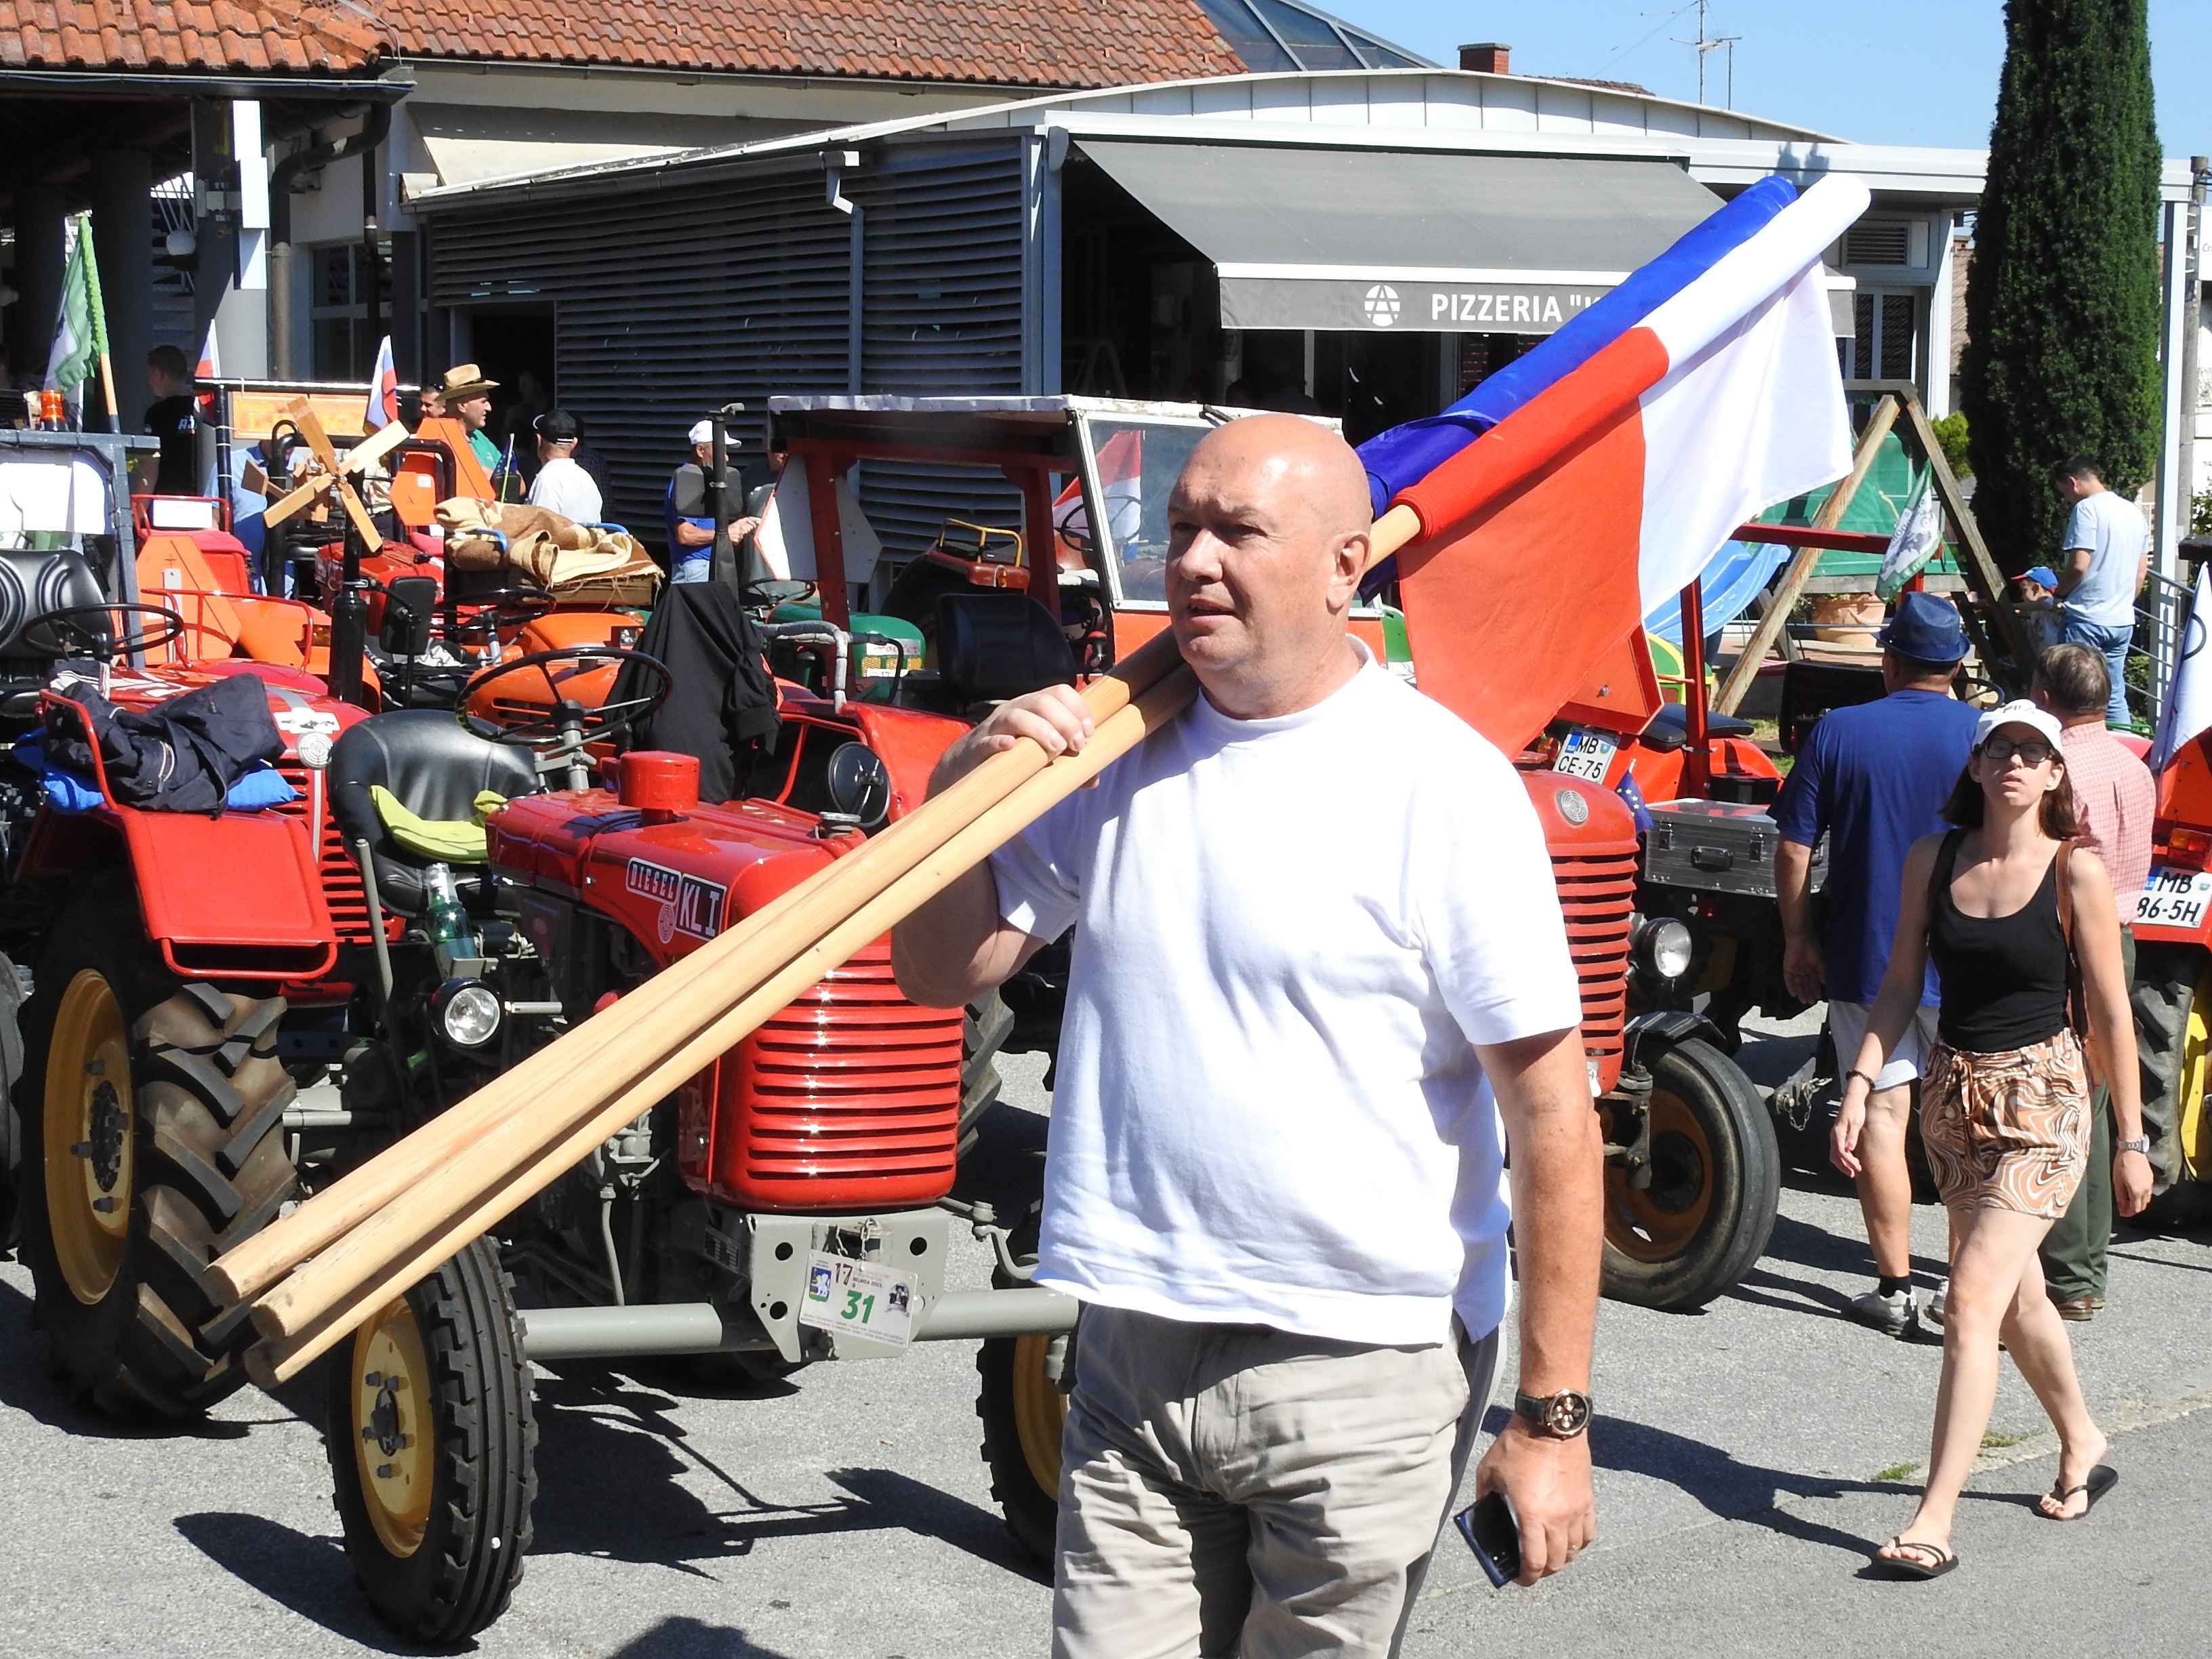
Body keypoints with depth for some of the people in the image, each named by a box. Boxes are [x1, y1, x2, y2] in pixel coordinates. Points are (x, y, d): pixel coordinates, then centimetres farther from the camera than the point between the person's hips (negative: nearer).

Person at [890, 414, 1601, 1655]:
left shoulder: (1445, 786, -11)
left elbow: (1552, 1108, -12)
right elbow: (945, 973, 11)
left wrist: (1554, 1418, -14)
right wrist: (961, 789, -8)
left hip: (1365, 1373, -4)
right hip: (1136, 1351, 5)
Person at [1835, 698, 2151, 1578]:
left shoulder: (2076, 872, -9)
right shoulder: (1932, 860, 2)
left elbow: (2111, 1014, -5)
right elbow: (1900, 985, 7)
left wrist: (2131, 1140, -3)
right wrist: (1860, 1084, -5)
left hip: (2042, 1102, -5)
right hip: (1953, 1096, 5)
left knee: (1973, 1302, -14)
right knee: (2017, 1295, 19)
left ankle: (1934, 1520, -13)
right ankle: (2082, 1447, 43)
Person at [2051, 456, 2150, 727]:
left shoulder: (2086, 509, -11)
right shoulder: (2134, 512, 15)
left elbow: (2079, 565, -18)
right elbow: (2142, 571, 20)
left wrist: (2059, 594, -2)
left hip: (2086, 618, -8)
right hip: (2123, 621, 8)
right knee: (2115, 699, 11)